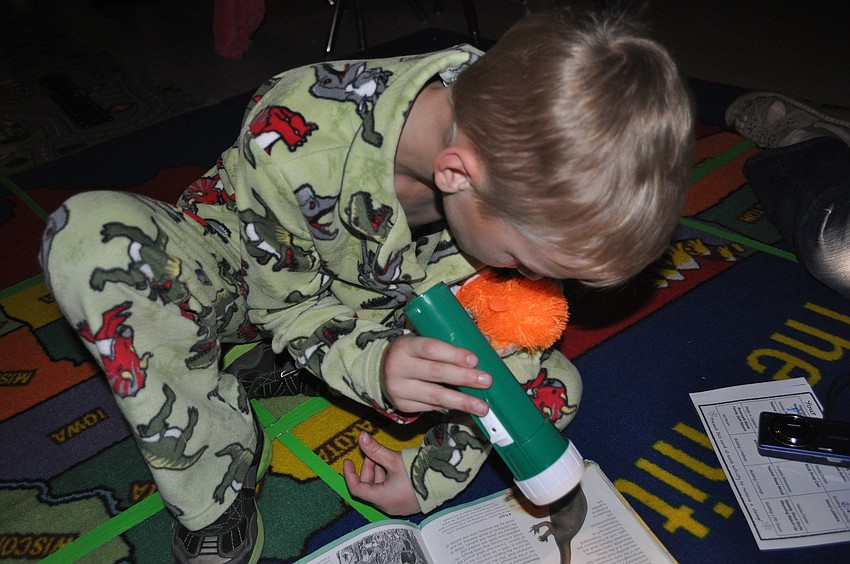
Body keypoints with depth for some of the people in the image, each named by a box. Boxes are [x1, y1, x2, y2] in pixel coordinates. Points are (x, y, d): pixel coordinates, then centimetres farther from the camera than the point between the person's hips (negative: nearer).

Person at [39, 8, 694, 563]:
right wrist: (372, 362, -43)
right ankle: (216, 495, -15)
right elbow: (288, 303, -22)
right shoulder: (293, 141, -40)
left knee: (555, 384, -13)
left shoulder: (528, 155, -26)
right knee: (87, 235, -32)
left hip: (388, 316, 4)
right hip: (262, 281, -3)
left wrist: (432, 475, -10)